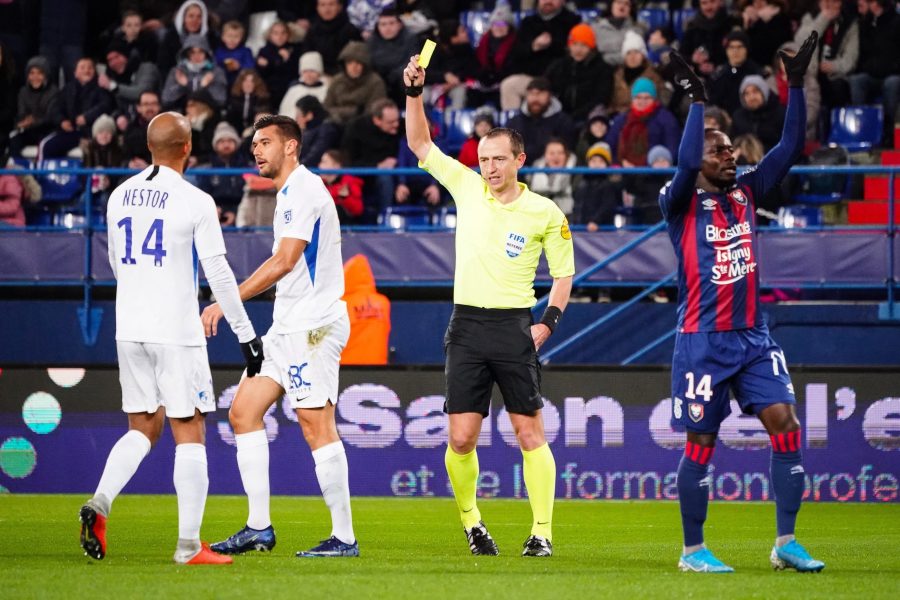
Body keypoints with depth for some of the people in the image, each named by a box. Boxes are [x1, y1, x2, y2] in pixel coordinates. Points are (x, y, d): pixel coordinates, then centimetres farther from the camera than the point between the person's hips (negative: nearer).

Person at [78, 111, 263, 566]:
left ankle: (100, 503, -9)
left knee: (142, 428, 15)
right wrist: (246, 334, -2)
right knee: (189, 433, 1)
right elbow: (218, 273, -10)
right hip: (177, 332, -5)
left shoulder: (120, 196, 6)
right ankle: (189, 545, -1)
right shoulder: (195, 202, -10)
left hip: (129, 329, 5)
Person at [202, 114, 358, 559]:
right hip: (288, 325, 11)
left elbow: (285, 261, -21)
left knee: (317, 425, -10)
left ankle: (345, 538, -7)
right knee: (244, 413, 7)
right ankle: (259, 528, 7)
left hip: (313, 324, -11)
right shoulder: (290, 193, 19)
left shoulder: (304, 189, -12)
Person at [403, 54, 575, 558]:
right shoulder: (467, 187, 5)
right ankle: (471, 522, 17)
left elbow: (564, 273, 6)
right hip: (467, 327, 2)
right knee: (461, 438, -2)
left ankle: (542, 531, 0)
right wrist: (415, 93, -5)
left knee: (530, 431, -5)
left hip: (514, 327, -2)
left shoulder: (545, 213, -1)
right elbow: (420, 143, 7)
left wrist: (548, 323, -6)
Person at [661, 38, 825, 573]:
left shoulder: (746, 192, 10)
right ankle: (693, 550, 12)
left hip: (754, 337, 5)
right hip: (703, 341, -5)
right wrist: (698, 102, -25)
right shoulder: (681, 203, -5)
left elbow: (790, 148, 4)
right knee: (702, 442, 1)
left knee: (785, 423, -7)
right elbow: (686, 164, -26)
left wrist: (797, 85, -4)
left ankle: (786, 542, -3)